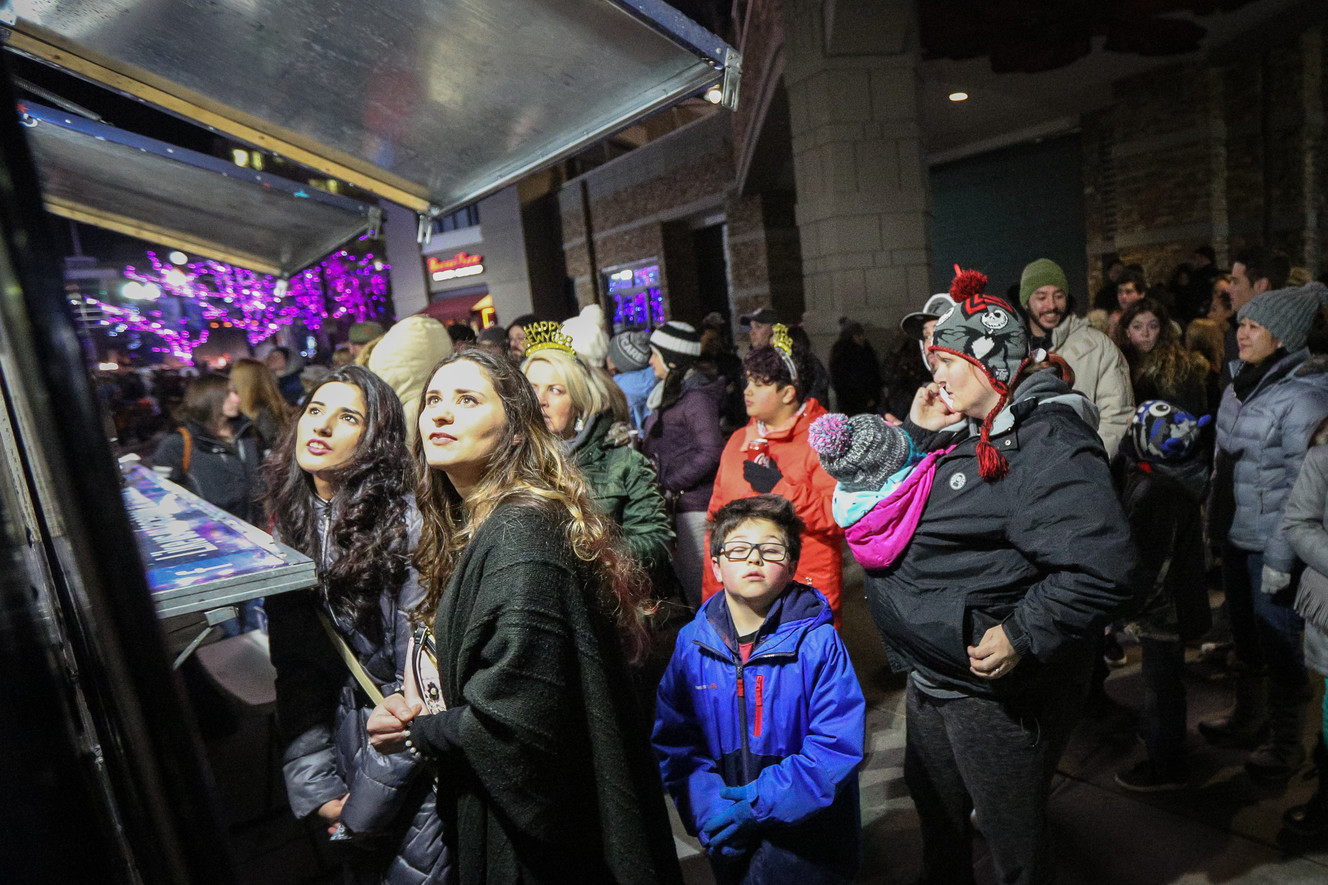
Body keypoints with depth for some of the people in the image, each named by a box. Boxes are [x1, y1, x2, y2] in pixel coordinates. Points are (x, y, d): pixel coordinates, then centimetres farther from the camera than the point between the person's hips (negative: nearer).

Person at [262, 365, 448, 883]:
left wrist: (364, 807, -12)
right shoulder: (293, 528, 1)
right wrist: (317, 787, -4)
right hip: (348, 751, 6)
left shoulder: (407, 525, -20)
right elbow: (295, 671, 2)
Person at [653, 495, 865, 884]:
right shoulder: (691, 643, -6)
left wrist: (760, 802, -21)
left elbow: (838, 746, -17)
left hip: (807, 824, -3)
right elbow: (673, 740, -2)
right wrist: (709, 806, -15)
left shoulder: (819, 643, -15)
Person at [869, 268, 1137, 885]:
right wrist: (917, 436, 0)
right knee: (935, 809, 30)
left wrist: (1024, 636, -28)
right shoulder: (966, 431, 6)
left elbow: (1101, 569, -30)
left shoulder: (1045, 442, -23)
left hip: (998, 689, -9)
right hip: (934, 679, 9)